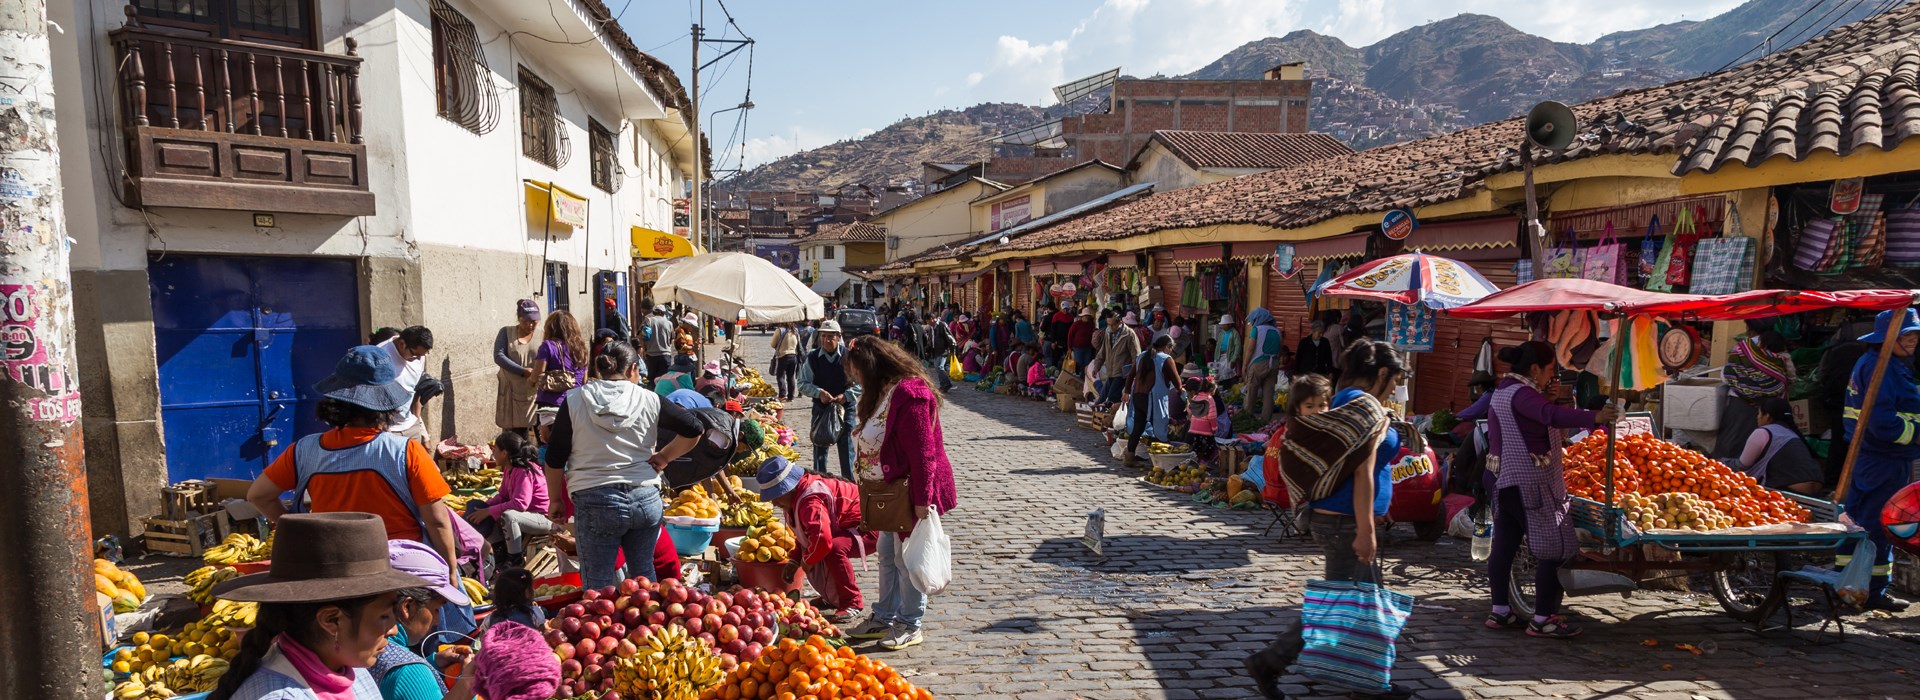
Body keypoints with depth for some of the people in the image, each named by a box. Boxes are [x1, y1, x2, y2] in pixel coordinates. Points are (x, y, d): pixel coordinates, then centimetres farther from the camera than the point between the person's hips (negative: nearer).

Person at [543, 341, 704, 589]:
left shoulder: (574, 401, 0)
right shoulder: (649, 401, 1)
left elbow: (555, 459, 3)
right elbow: (693, 429, 1)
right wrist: (663, 457, 10)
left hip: (594, 502, -2)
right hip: (646, 499, 2)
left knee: (598, 586, 7)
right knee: (644, 575, 18)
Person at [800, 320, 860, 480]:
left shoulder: (848, 357, -6)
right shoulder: (812, 358, -2)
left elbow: (860, 383, -3)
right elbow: (803, 384, 1)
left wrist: (846, 396, -16)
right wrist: (819, 392, -16)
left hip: (845, 408, -1)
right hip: (821, 408, 2)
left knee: (846, 447, 5)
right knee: (819, 446, 10)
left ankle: (849, 484, 15)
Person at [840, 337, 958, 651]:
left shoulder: (909, 394, -23)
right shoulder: (883, 393, 11)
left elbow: (923, 451, -24)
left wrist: (922, 499, -23)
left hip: (910, 491, -10)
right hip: (890, 490, 10)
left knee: (906, 557, 1)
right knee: (887, 553, 18)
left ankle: (910, 626, 15)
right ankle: (885, 617, 31)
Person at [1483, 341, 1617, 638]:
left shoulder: (1500, 393, 16)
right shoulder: (1521, 393, -16)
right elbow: (1551, 414, -34)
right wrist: (1594, 418, -41)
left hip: (1505, 481, 10)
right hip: (1533, 483, -10)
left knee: (1504, 545, 11)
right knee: (1554, 550, -3)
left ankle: (1500, 611, 17)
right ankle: (1543, 619, -1)